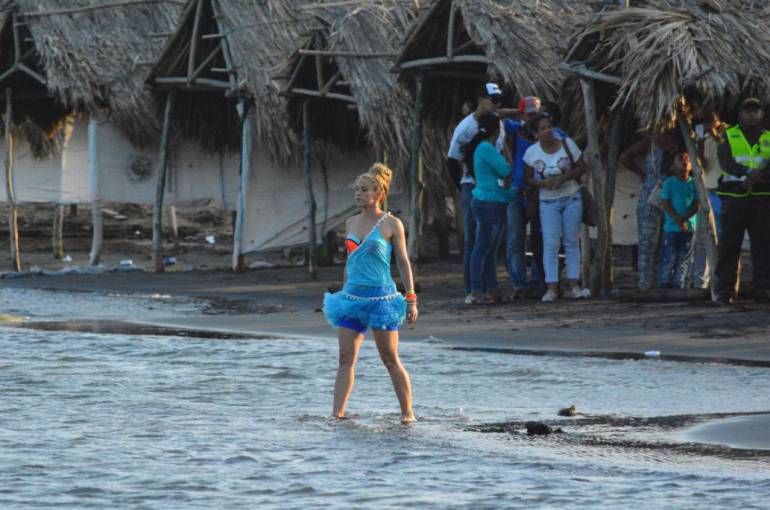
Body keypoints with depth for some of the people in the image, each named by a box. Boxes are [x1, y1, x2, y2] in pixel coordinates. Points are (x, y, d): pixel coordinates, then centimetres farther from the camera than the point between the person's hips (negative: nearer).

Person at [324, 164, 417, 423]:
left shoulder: (391, 224, -3)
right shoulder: (351, 223, 11)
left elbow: (403, 262, -1)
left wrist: (411, 298, -5)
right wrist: (343, 293, 20)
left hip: (381, 295, -5)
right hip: (352, 295, 5)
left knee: (390, 359, 0)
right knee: (346, 358, -1)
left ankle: (407, 413, 10)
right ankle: (337, 413, -2)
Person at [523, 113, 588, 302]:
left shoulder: (567, 144, -3)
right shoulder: (532, 152, -2)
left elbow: (581, 167, 1)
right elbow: (528, 178, 3)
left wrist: (564, 178, -15)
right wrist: (543, 183, -18)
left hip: (571, 198, 1)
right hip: (548, 202, -1)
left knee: (572, 242, 3)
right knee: (551, 244, -9)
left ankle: (573, 286, 5)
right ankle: (552, 288, -10)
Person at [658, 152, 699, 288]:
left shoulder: (694, 183, 6)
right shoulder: (669, 183, 2)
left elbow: (697, 205, 1)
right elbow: (665, 203, -4)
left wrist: (684, 218, -15)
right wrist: (677, 219, -15)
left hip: (689, 227, 2)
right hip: (671, 227, -2)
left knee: (683, 259, 3)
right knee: (669, 258, -4)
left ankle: (678, 285, 9)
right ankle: (664, 285, 1)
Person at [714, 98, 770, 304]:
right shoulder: (729, 136, 10)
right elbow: (725, 161, -8)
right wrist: (747, 172, -25)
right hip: (734, 198, -1)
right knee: (729, 246, -2)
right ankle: (724, 292, -1)